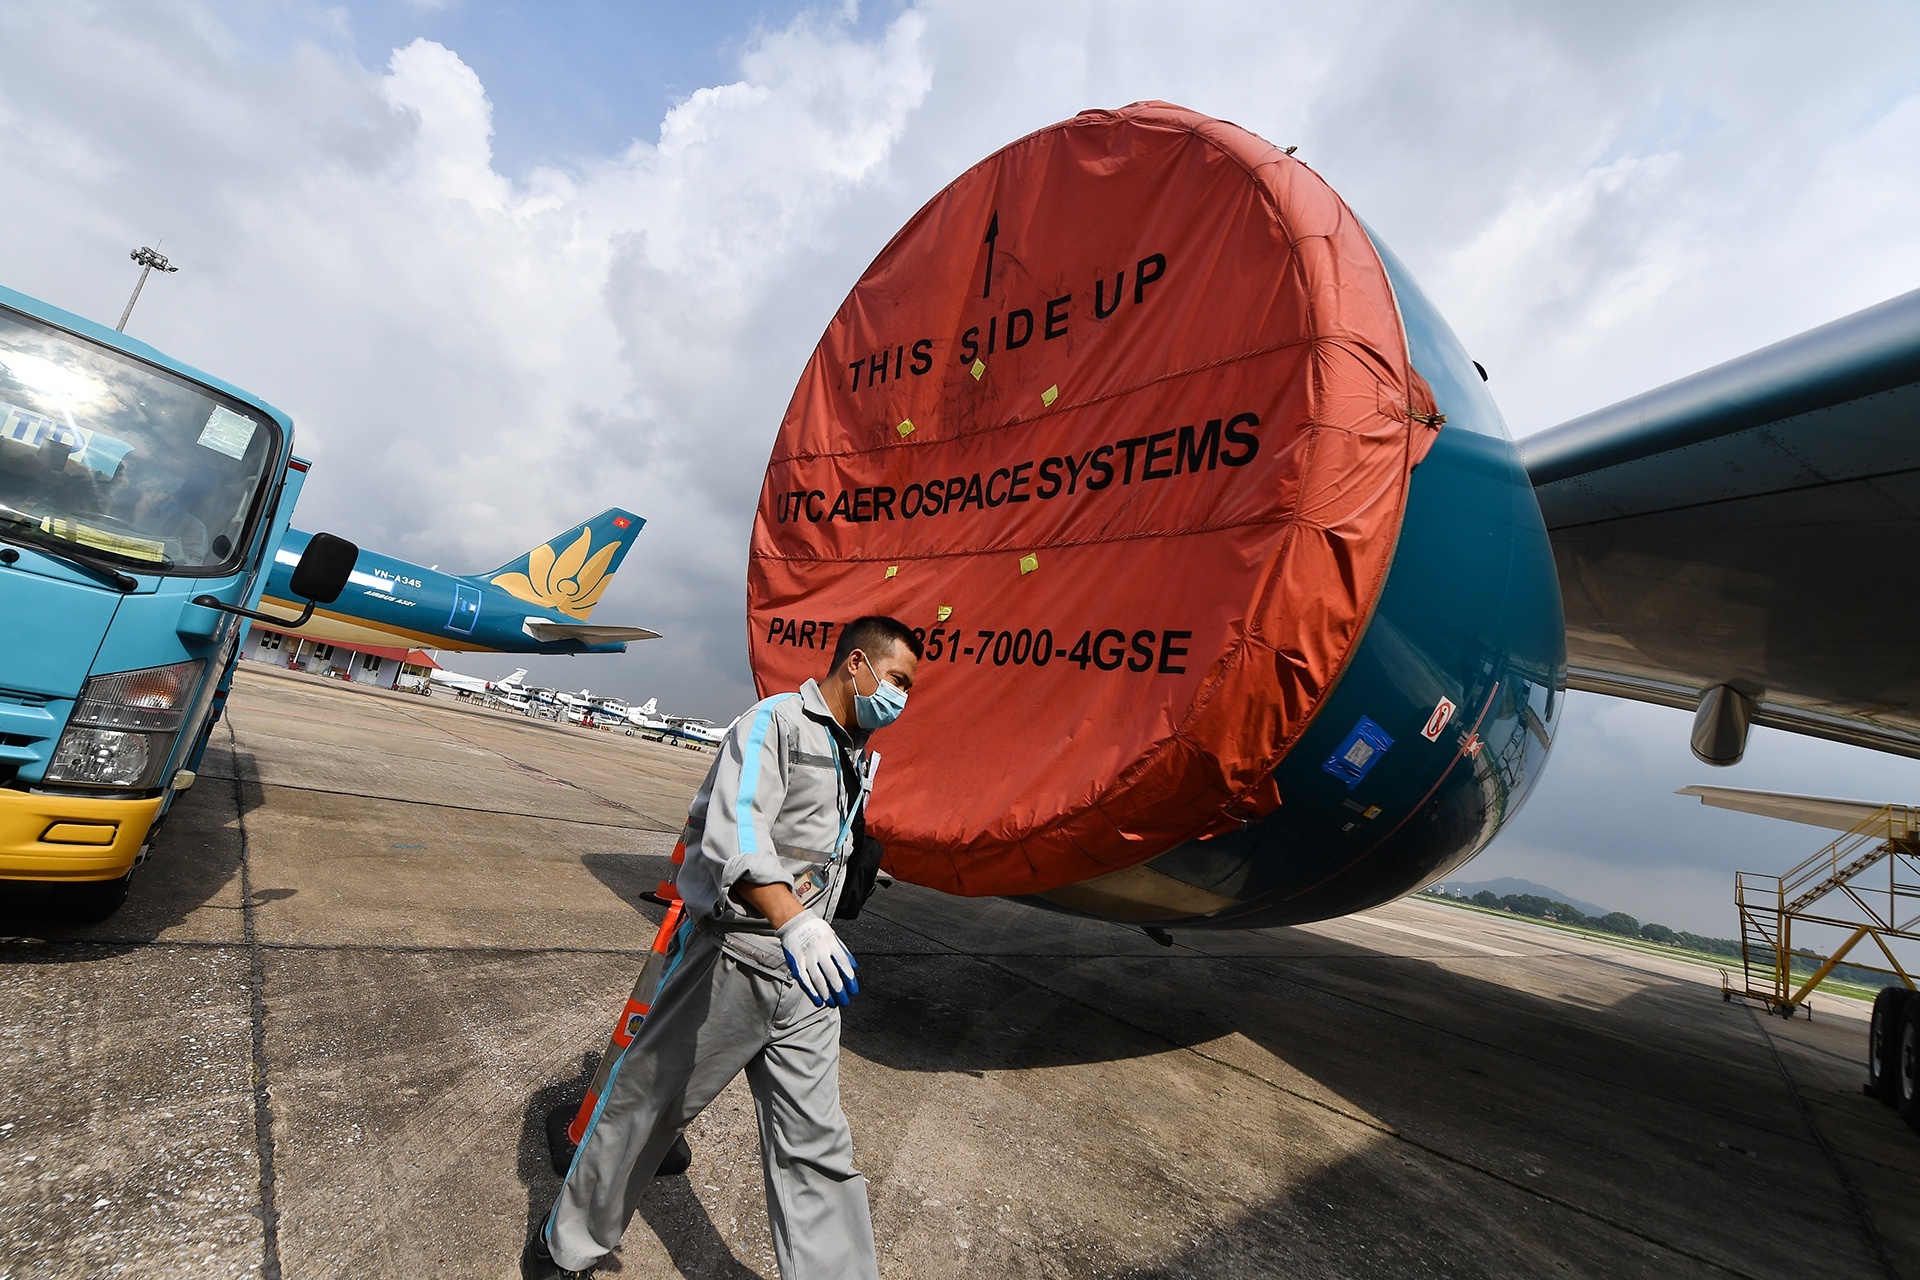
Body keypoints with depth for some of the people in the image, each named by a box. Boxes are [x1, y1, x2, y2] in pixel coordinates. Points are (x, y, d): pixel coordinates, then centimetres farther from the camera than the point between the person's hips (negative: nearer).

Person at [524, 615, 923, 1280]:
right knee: (644, 1106, 13)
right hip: (729, 957, -6)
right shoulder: (777, 720, -14)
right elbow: (736, 830, -30)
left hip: (805, 972, 7)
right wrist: (793, 921, -42)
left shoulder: (859, 757, 13)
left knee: (816, 1143, 8)